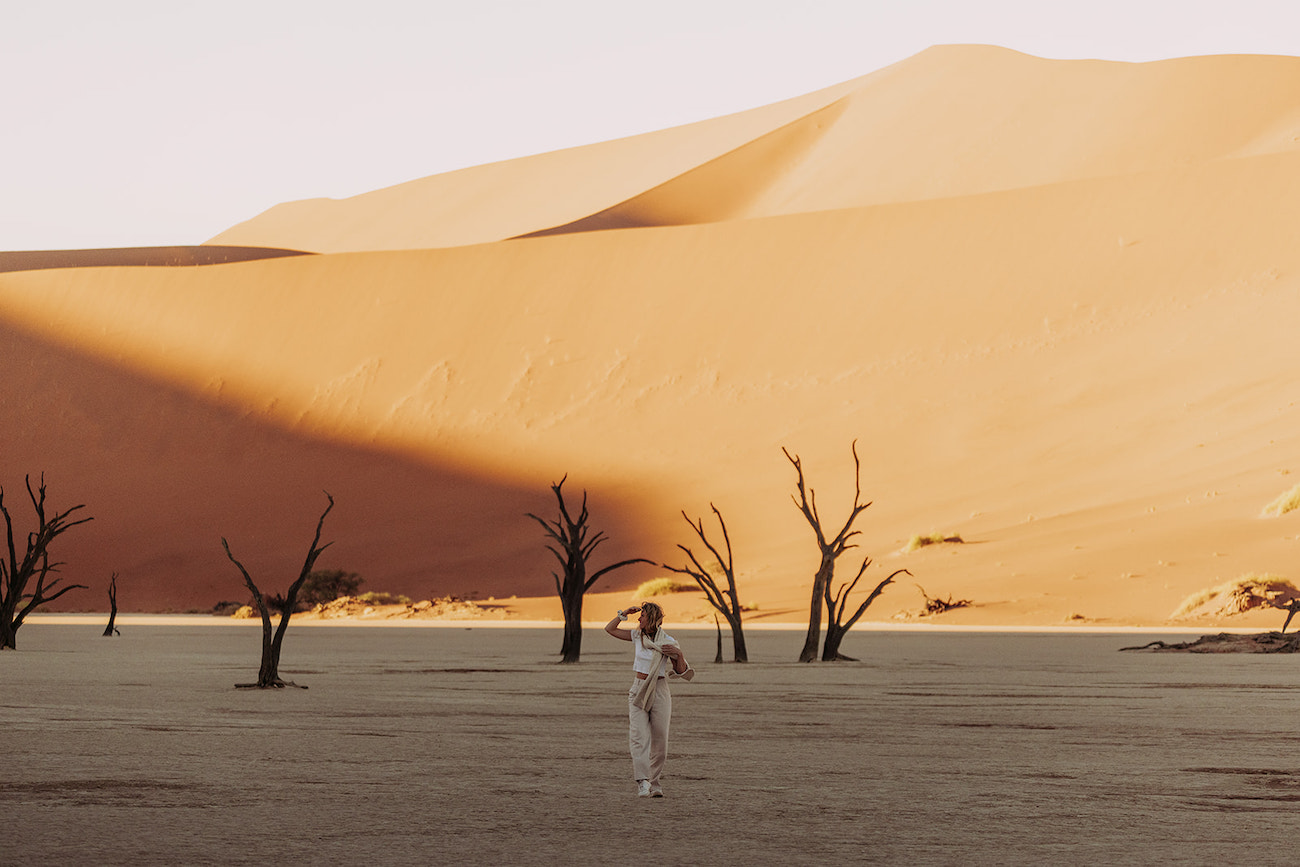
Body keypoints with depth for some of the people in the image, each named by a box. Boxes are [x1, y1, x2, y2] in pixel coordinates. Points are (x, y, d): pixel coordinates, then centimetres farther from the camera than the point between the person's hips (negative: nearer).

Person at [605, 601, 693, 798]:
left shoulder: (668, 642, -5)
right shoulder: (637, 635, 5)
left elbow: (681, 671, -3)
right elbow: (610, 629, 10)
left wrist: (679, 654, -21)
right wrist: (624, 613, 0)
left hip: (660, 693, -2)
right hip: (639, 691, 2)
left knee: (660, 741, 1)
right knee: (639, 736, -15)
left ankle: (654, 783, 16)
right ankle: (643, 782, -24)